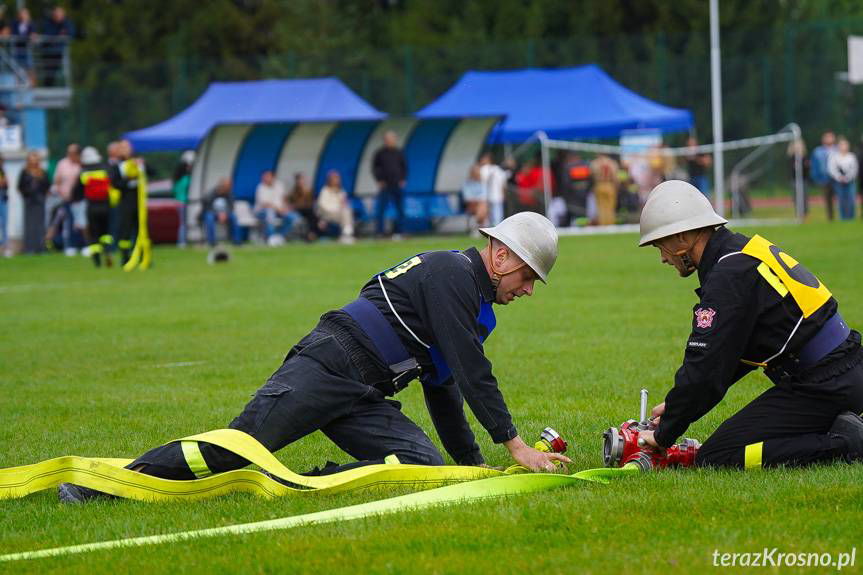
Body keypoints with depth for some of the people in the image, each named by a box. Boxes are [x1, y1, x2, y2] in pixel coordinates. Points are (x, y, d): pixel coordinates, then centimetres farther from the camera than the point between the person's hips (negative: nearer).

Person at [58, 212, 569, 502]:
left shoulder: (468, 296, 24)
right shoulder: (451, 273, -7)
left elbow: (445, 388, 31)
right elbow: (472, 372, -13)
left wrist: (473, 464, 27)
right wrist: (514, 444, -10)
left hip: (362, 399, 9)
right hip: (327, 367, -9)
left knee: (426, 466, -11)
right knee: (244, 441, -20)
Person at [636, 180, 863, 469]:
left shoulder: (728, 277, -16)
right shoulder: (745, 251, 15)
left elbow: (705, 367, -17)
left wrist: (664, 435, -6)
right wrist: (677, 407, 23)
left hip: (819, 388, -10)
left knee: (714, 459, -11)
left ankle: (839, 445, -15)